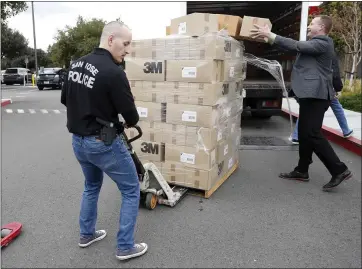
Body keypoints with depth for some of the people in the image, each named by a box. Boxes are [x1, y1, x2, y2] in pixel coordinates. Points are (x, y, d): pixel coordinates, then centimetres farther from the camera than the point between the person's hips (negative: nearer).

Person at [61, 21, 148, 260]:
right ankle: (125, 247, 19)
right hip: (103, 143, -8)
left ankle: (87, 234, 42)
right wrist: (130, 121, 6)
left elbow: (65, 99, 15)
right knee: (131, 190, 10)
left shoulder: (77, 64, 4)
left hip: (78, 140, 8)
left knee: (92, 185, 29)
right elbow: (131, 116, -17)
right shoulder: (114, 72, -22)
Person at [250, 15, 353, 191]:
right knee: (304, 134, 10)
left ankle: (339, 170, -3)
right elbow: (295, 48, 17)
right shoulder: (314, 43, 22)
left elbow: (296, 46, -18)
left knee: (313, 134, -12)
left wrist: (270, 35, -15)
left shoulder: (323, 43, -9)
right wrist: (269, 37, 9)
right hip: (309, 94, 10)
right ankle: (302, 171, 18)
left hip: (315, 95, -10)